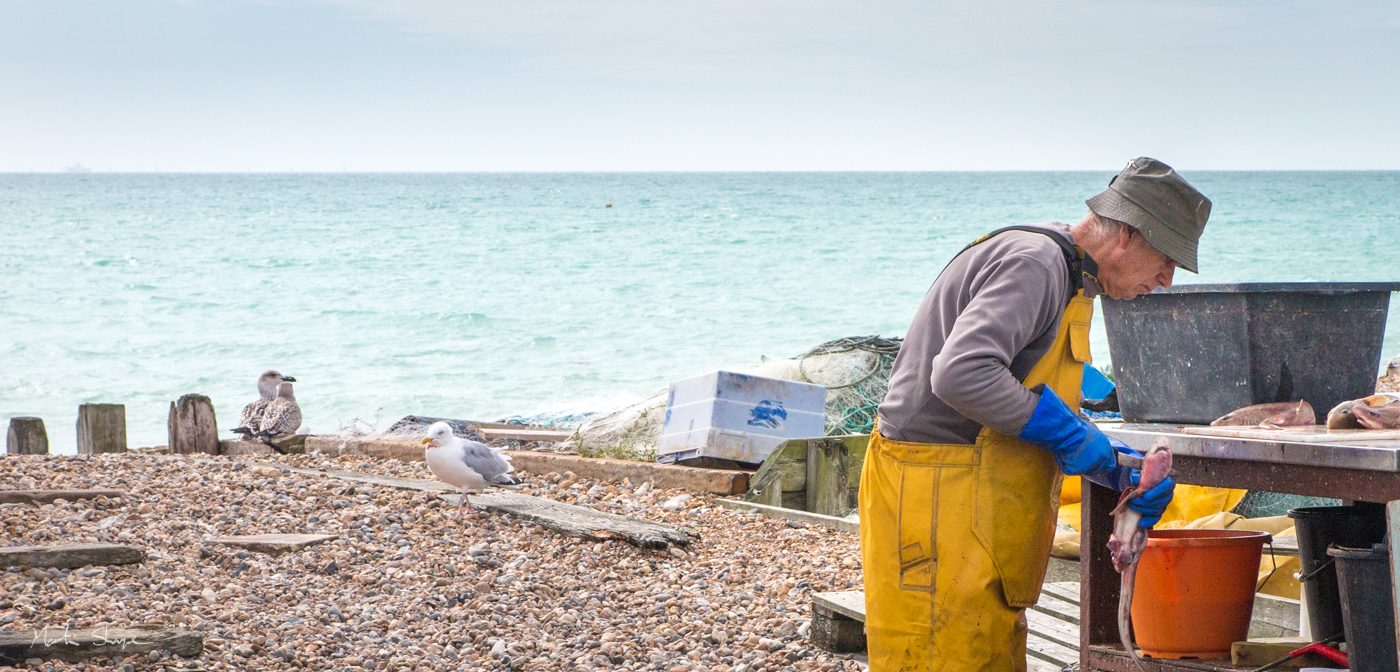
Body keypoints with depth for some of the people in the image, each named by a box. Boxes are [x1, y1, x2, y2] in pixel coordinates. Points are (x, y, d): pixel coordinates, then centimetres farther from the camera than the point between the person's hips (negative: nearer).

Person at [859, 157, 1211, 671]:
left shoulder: (1068, 276, 18)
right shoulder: (1034, 262, -16)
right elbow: (961, 374, -29)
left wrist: (1120, 470, 8)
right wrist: (1067, 432, -19)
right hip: (935, 496, -11)